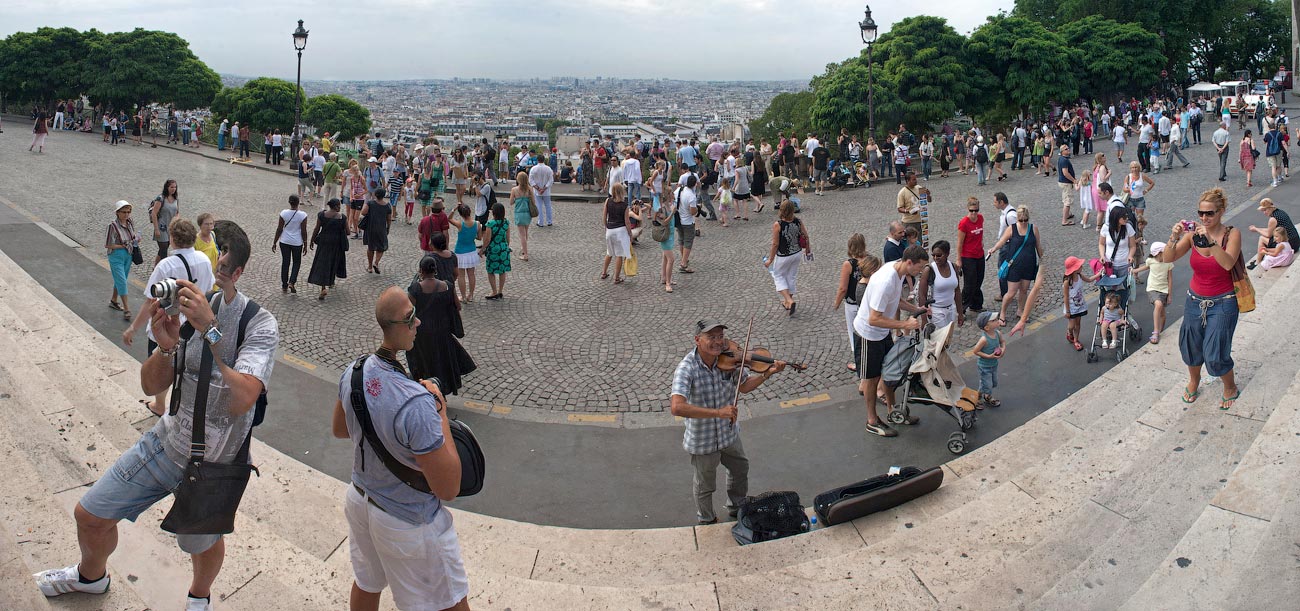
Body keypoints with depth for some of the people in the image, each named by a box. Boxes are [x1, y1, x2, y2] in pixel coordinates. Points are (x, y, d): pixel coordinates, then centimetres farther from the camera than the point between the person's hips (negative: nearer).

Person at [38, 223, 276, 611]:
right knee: (89, 516, 15)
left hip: (212, 465, -5)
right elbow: (152, 386, -2)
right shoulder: (183, 307, -8)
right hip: (166, 442, 5)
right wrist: (166, 347, -24)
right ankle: (91, 576, 50)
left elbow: (240, 400, -38)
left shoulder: (259, 324, -24)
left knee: (202, 543, 17)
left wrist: (210, 330, -42)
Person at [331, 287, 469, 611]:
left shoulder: (353, 372, -13)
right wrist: (441, 414, -23)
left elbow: (339, 429, 10)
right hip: (409, 521, -7)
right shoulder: (416, 403, -37)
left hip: (360, 498, 7)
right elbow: (448, 489, -29)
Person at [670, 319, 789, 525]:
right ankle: (707, 521, 48)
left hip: (729, 433, 6)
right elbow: (677, 407, -43)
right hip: (703, 441, -6)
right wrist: (718, 412, -47)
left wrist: (768, 373, -14)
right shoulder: (686, 369, -30)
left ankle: (736, 508, 57)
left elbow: (744, 385, 4)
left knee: (740, 469, 29)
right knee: (705, 485, 18)